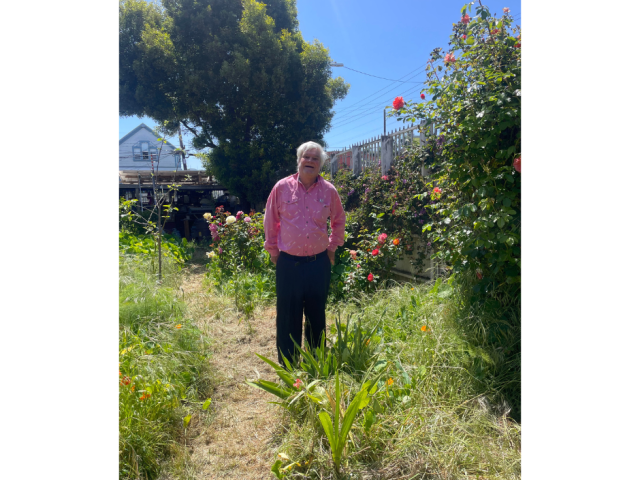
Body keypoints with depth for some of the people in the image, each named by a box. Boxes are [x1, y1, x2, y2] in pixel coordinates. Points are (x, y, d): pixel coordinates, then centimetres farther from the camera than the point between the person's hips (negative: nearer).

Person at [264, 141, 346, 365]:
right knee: (287, 315, 6)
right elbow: (270, 221, 5)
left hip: (319, 263, 2)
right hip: (288, 262, -2)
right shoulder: (282, 187, -3)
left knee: (316, 314, 14)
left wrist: (332, 247, 13)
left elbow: (339, 220, 17)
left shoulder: (329, 191, 1)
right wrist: (272, 250, 6)